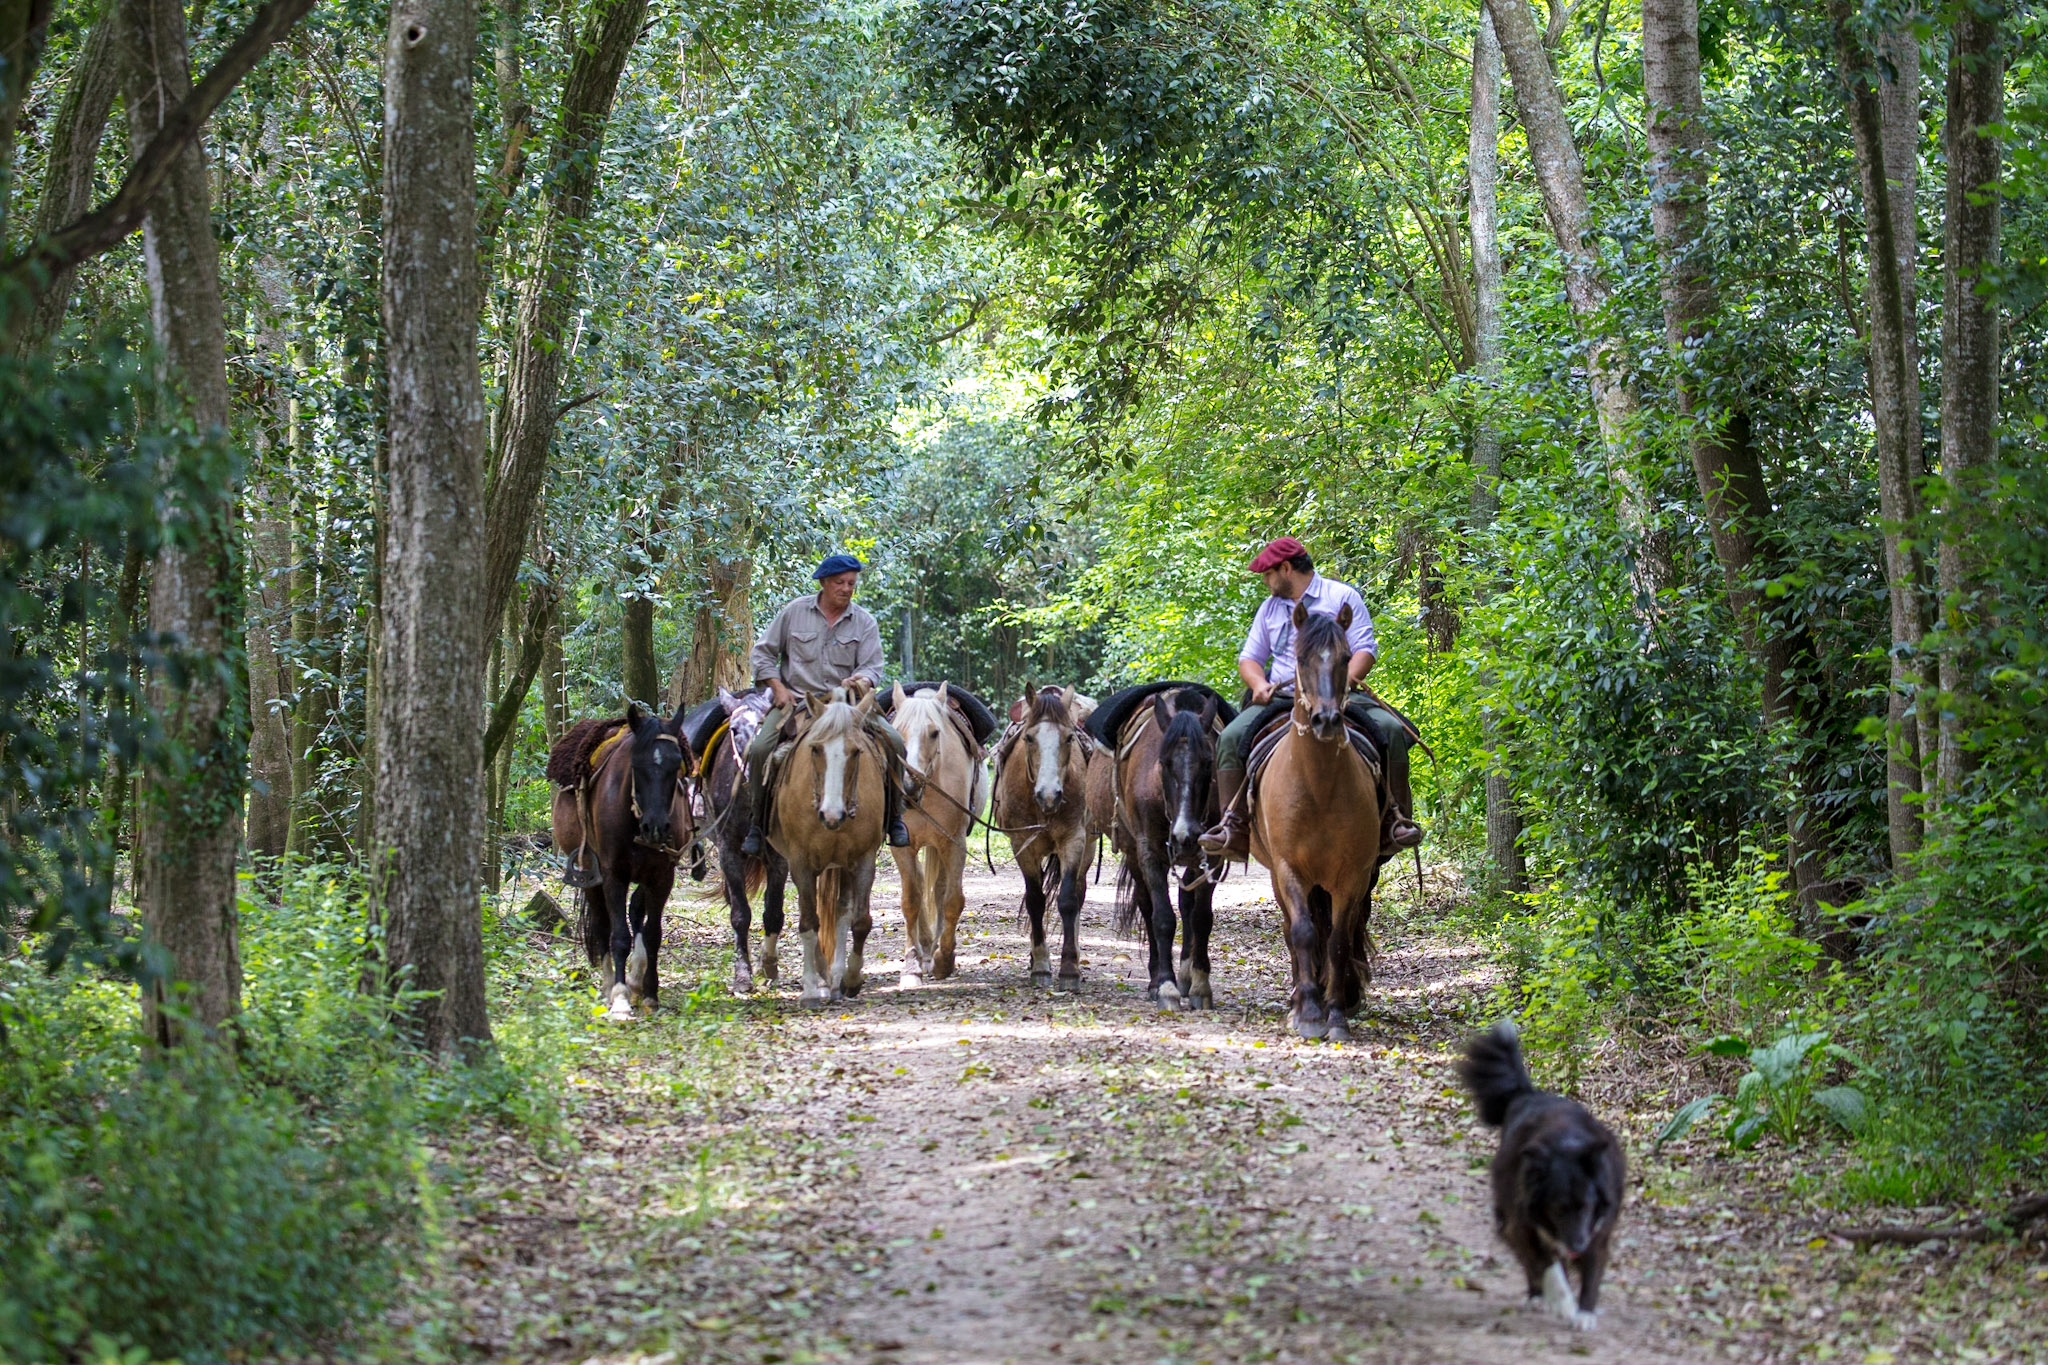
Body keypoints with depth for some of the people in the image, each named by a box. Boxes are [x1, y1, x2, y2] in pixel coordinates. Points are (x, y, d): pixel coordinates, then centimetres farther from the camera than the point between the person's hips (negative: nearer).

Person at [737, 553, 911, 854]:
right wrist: (778, 688, -6)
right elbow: (763, 652, 8)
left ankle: (894, 818, -4)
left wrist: (859, 680, -24)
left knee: (894, 742, -19)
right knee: (760, 749, -24)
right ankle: (756, 823, -6)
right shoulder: (795, 612, 3)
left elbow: (872, 667, 0)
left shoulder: (864, 622, 6)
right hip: (795, 699, -1)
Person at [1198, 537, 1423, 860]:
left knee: (1392, 730, -28)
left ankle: (1397, 818, -21)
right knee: (1231, 738, -22)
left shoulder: (1342, 597, 6)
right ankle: (1234, 827, -25)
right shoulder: (1270, 607, 20)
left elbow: (1366, 650, 0)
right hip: (1279, 700, 3)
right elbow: (1249, 658, 21)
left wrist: (1343, 681, -20)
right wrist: (1259, 684, -3)